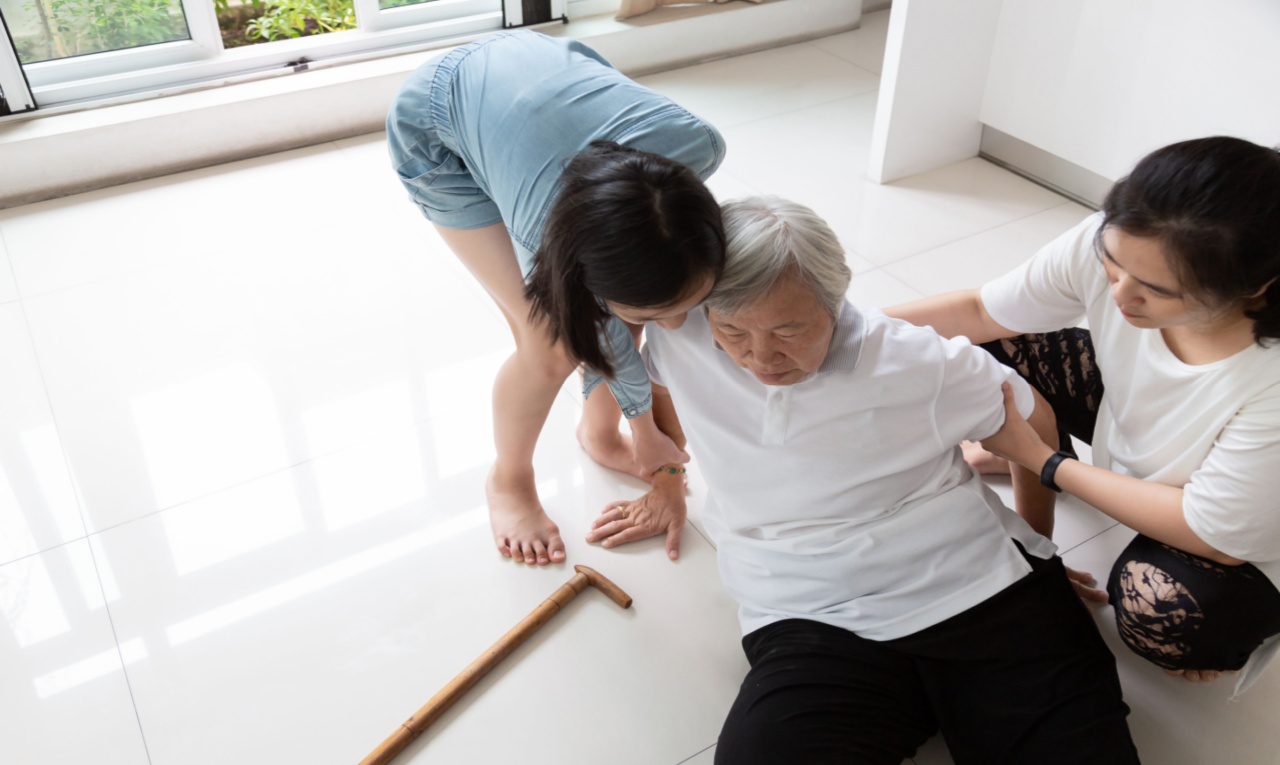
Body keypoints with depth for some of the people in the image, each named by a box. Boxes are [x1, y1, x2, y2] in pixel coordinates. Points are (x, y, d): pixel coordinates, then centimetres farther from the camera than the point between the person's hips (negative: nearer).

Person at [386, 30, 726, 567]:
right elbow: (605, 338, -18)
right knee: (552, 345, -12)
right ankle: (509, 483, 19)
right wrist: (647, 426, -2)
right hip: (437, 130, -4)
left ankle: (599, 432, 27)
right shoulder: (548, 247, -40)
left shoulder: (698, 145, -35)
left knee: (638, 301, -4)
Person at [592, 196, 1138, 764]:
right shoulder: (681, 338, -4)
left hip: (984, 591, -1)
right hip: (814, 626, 2)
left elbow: (1033, 420, 12)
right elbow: (657, 385, 21)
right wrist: (665, 489, 30)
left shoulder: (920, 363, -6)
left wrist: (1037, 544, 23)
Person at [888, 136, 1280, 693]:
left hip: (1235, 538, -5)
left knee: (1162, 610, -32)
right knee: (1003, 349, -10)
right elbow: (982, 312, -13)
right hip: (1127, 416, 5)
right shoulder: (1108, 243, -29)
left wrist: (1042, 461, -24)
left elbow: (1218, 535, -29)